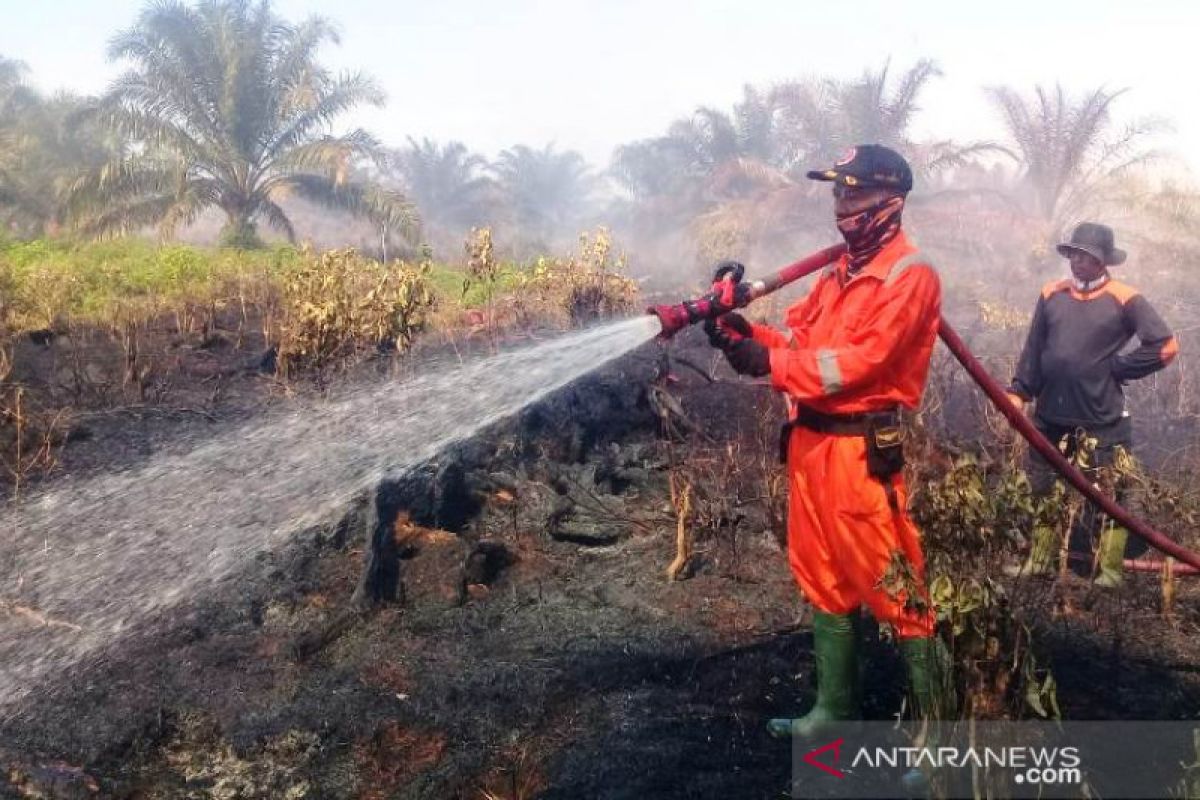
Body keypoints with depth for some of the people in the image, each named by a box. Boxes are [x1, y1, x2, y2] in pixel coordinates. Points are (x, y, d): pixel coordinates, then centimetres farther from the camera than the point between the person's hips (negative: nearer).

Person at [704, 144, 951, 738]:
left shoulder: (910, 275, -9)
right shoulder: (838, 273, 17)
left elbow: (863, 361, -20)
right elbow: (796, 341, 13)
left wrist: (770, 362, -19)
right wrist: (742, 332, -4)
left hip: (862, 450, -9)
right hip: (809, 441, 9)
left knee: (895, 588, -3)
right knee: (823, 581, 17)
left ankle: (935, 726, 10)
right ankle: (835, 710, 32)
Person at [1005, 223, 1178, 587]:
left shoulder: (1124, 299, -8)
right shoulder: (1051, 294, 5)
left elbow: (1165, 346, -10)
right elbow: (1033, 349, 7)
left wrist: (1117, 368, -9)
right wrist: (1019, 392, 0)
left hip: (1102, 420, -5)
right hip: (1051, 415, 5)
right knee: (1042, 488, 13)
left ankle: (1110, 570, 15)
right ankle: (1039, 561, 27)